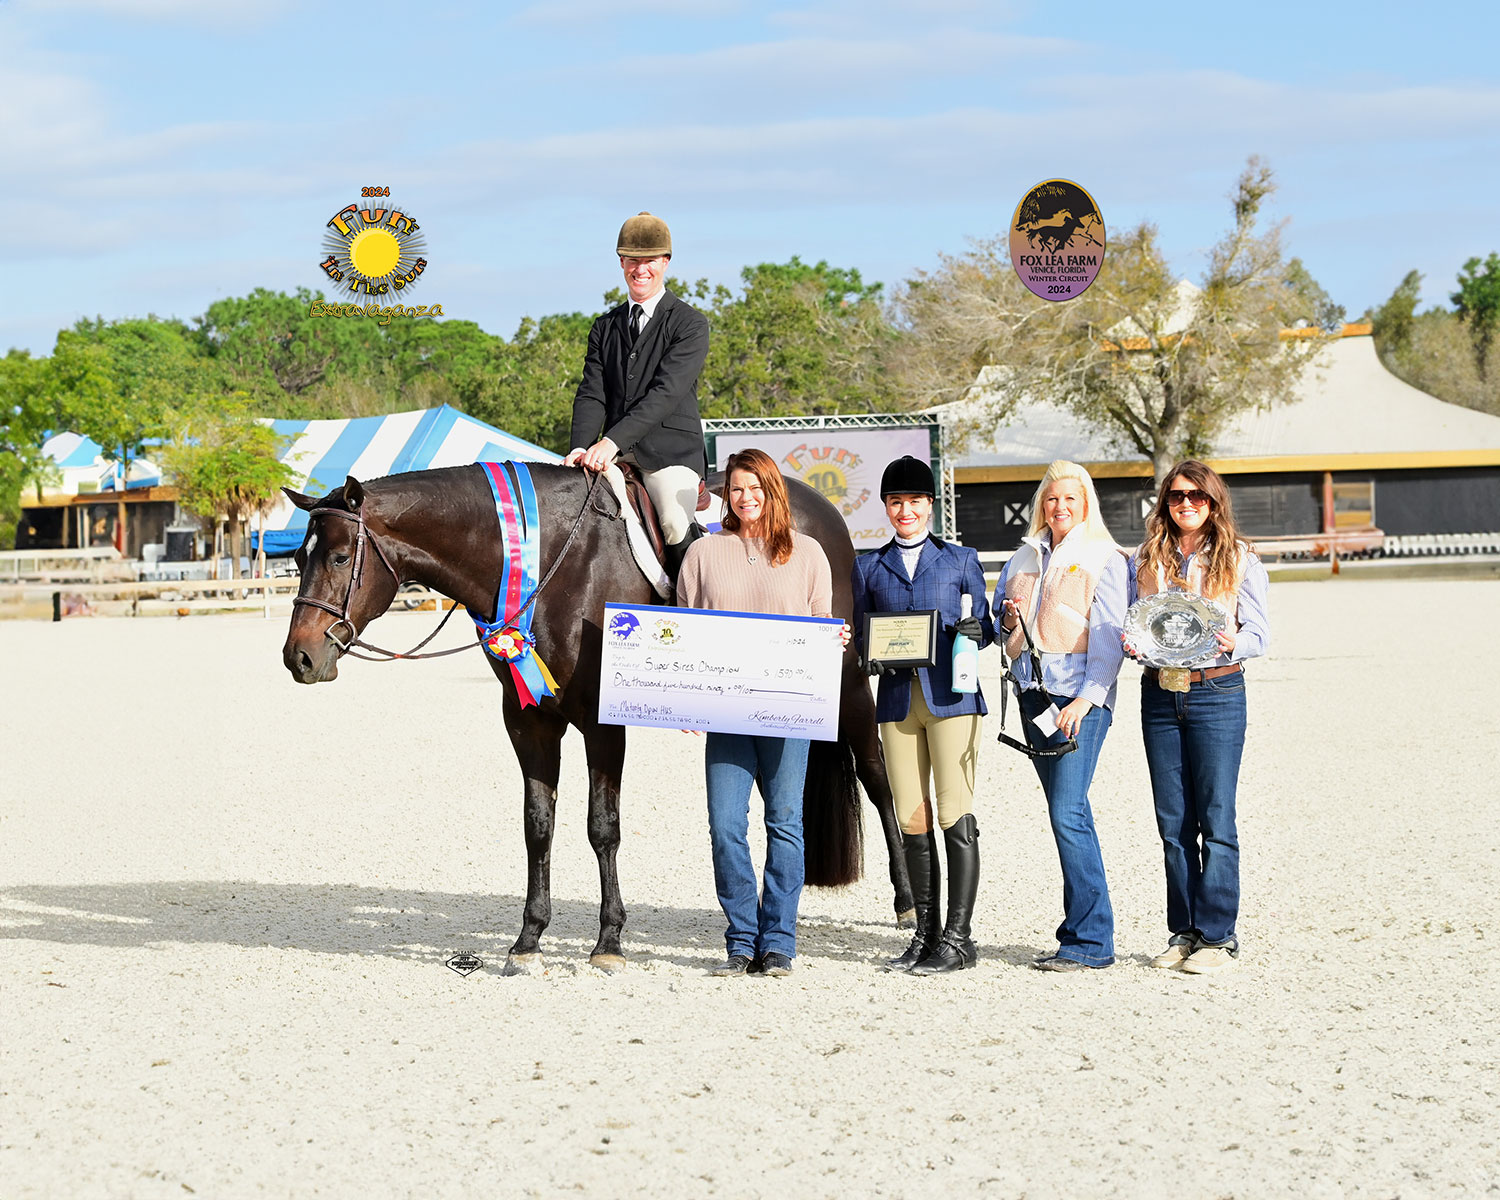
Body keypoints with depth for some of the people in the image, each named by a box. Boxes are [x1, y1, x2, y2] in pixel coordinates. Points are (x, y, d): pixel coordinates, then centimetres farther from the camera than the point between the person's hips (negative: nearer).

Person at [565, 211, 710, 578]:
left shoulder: (690, 324, 0)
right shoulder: (605, 327, 17)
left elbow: (666, 393, -13)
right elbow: (592, 395, 8)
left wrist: (612, 441, -24)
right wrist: (580, 449, -13)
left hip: (671, 451, -5)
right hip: (614, 455, 5)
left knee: (675, 525, -29)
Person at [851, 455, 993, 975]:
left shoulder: (960, 560, 9)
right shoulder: (868, 567, 14)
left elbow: (984, 627, 10)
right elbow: (862, 634, 15)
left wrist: (974, 631, -12)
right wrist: (874, 655, -7)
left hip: (951, 694, -3)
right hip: (897, 698, 3)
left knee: (955, 814, -7)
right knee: (911, 819, 4)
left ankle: (958, 938, -4)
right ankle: (926, 935, 12)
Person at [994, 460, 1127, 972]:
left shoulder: (1104, 559, -2)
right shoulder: (1024, 560, 17)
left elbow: (1110, 637, -8)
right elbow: (999, 623, 25)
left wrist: (1086, 698, -17)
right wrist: (1008, 619, 1)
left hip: (1081, 697, -6)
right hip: (1034, 694, 6)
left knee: (1068, 813, -13)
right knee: (1066, 812, 8)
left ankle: (1090, 940, -9)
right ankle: (1083, 932, 13)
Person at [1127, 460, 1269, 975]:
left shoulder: (1239, 559, 3)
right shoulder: (1145, 560, 11)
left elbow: (1259, 634, 1)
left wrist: (1233, 643, -20)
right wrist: (1131, 643, -8)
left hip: (1216, 695, -3)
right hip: (1159, 696, 3)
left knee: (1215, 818, -4)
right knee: (1173, 822, 6)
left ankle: (1217, 936, 1)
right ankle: (1184, 931, 14)